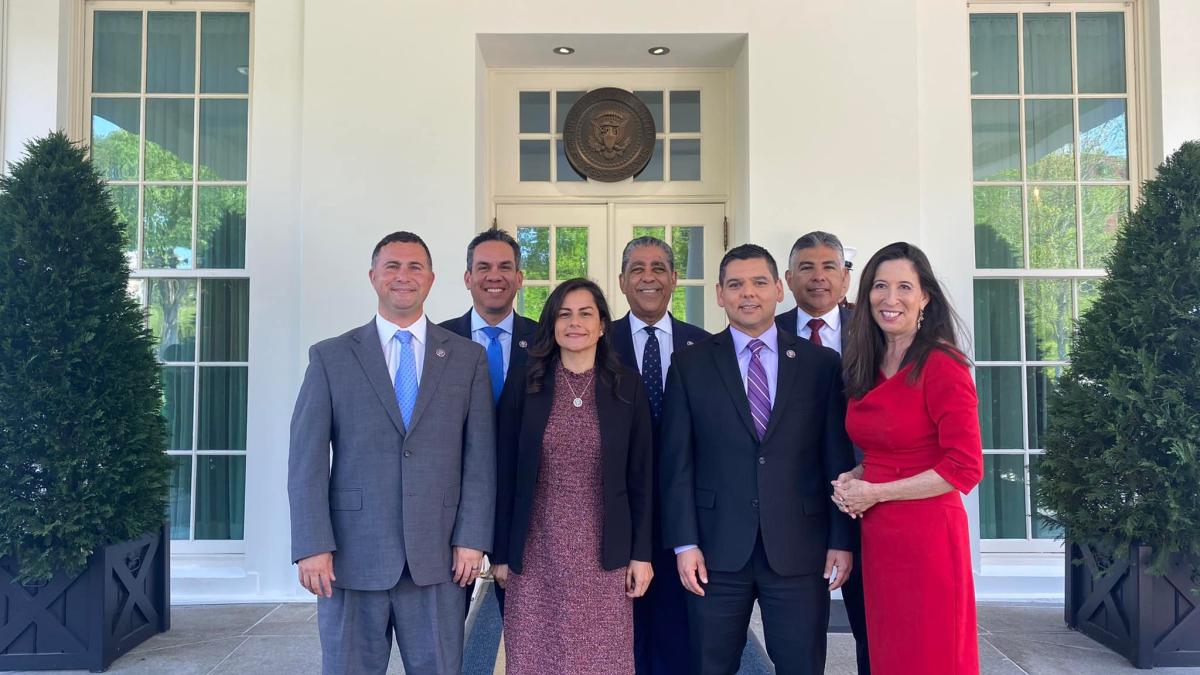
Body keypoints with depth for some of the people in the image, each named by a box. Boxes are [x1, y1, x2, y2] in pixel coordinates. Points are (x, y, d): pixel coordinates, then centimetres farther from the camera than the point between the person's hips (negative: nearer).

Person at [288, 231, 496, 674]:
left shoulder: (468, 358, 5)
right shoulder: (330, 357, 3)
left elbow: (480, 457, 3)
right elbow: (307, 460, -1)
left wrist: (472, 539, -3)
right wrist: (313, 547, -8)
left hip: (437, 557, 1)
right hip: (351, 556, 0)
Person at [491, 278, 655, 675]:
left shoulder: (627, 386, 0)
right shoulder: (523, 385, -1)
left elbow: (640, 475, 2)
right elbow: (506, 475, 2)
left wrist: (641, 552, 0)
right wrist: (502, 552, 2)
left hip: (604, 552, 0)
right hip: (537, 552, 0)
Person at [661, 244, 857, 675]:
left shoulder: (822, 364, 4)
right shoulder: (689, 366, 3)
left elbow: (839, 459, 4)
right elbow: (677, 461, 0)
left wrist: (843, 540, 0)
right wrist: (684, 543, -5)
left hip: (799, 549, 0)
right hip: (717, 549, 0)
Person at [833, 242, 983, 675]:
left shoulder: (942, 365, -13)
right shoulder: (866, 368, 9)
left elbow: (964, 468, -16)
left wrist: (875, 492, -12)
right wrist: (853, 478, 1)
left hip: (926, 536, -7)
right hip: (876, 536, 7)